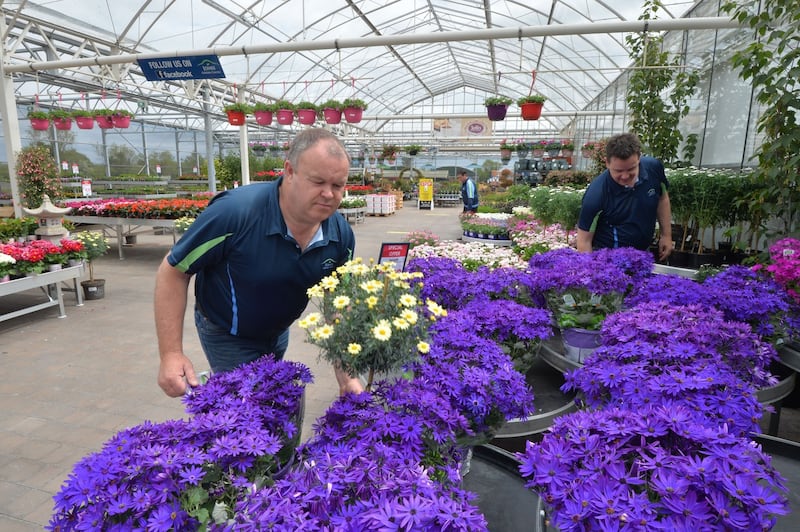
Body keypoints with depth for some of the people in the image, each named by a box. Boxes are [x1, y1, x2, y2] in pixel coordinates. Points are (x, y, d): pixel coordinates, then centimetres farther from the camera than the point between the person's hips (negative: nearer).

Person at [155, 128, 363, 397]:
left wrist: (346, 375, -14)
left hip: (278, 333, 6)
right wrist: (171, 353, -24)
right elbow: (173, 271, -21)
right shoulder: (236, 212, -32)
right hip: (227, 337, -5)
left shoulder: (341, 234, -18)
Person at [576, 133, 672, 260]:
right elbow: (584, 240, -20)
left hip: (644, 251, 5)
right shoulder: (596, 194, -27)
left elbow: (662, 199, 7)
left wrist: (666, 235, 8)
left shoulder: (654, 168, -14)